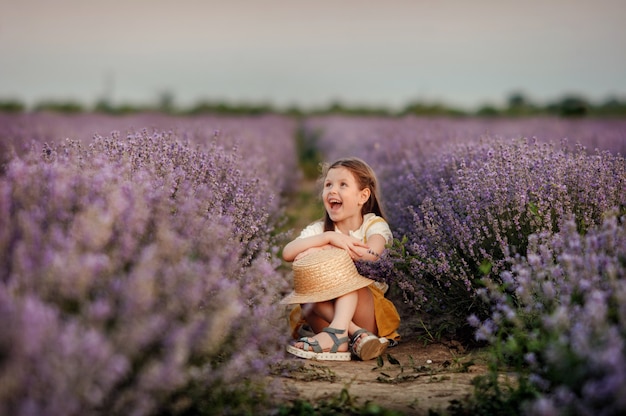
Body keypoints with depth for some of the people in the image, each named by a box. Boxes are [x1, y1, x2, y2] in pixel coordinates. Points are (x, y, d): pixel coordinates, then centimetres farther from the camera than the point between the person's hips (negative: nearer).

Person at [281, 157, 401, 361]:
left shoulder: (374, 224, -2)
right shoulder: (318, 229, 4)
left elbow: (371, 254, -28)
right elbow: (287, 253, -18)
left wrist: (321, 250, -24)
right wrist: (329, 237, -29)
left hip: (367, 309, -2)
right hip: (326, 312, 2)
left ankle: (338, 332, -45)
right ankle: (355, 334, -38)